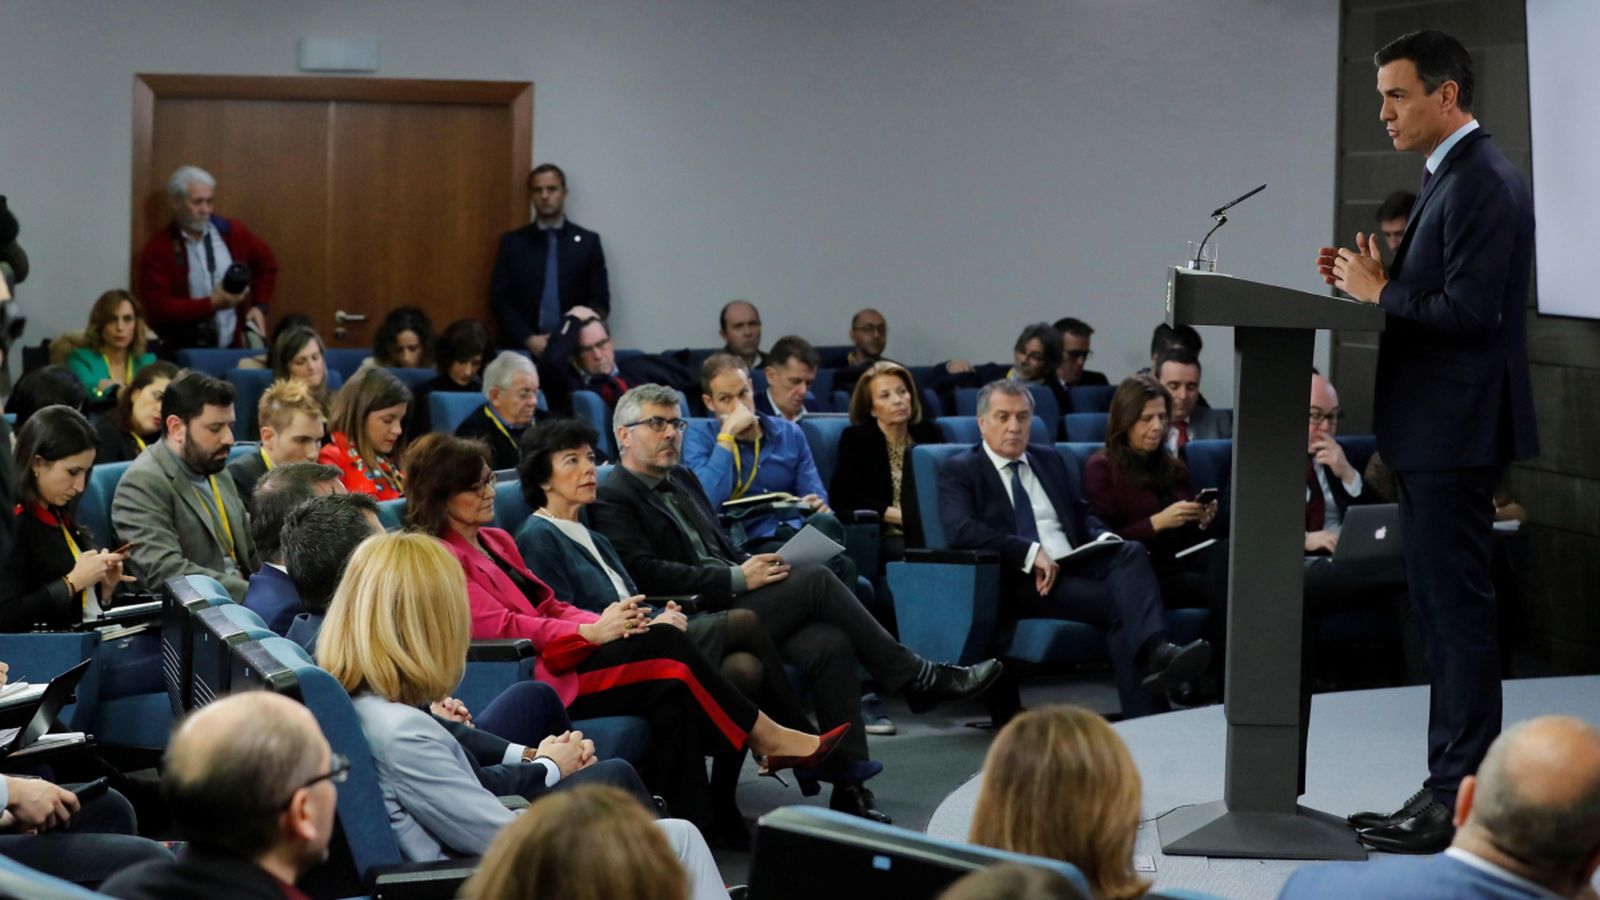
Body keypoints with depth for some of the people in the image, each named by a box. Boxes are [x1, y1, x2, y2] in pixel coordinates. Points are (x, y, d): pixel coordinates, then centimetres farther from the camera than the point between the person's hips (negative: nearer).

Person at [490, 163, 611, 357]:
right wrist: (528, 339, -7)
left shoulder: (588, 241, 9)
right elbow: (499, 299, 6)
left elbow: (600, 301, 7)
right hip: (521, 346, 0)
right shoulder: (512, 242, 10)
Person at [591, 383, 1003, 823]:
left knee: (829, 644, -21)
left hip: (730, 603, 8)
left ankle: (850, 787, -21)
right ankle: (917, 677, -10)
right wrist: (737, 579, -18)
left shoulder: (682, 479, 24)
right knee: (813, 579, -22)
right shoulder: (613, 499, -3)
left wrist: (751, 564, 4)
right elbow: (646, 573, -16)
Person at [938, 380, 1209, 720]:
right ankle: (1146, 714, -35)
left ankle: (1155, 650, -49)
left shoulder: (1049, 460, 26)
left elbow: (1081, 514, 28)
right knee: (1117, 603, -28)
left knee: (1130, 551, -28)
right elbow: (961, 529, -12)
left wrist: (1104, 539, 2)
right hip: (1018, 581, -5)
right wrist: (1031, 553, -21)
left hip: (1074, 564, 6)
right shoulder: (959, 471, 5)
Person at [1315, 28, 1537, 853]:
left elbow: (1469, 312, -23)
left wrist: (1379, 293, -12)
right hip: (1430, 431, 11)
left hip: (1455, 434, -11)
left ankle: (1463, 800, 0)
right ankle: (1450, 783, 21)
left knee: (1458, 610, -6)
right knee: (1441, 607, 14)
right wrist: (1372, 281, 4)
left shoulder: (1483, 184, -16)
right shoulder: (1451, 177, 16)